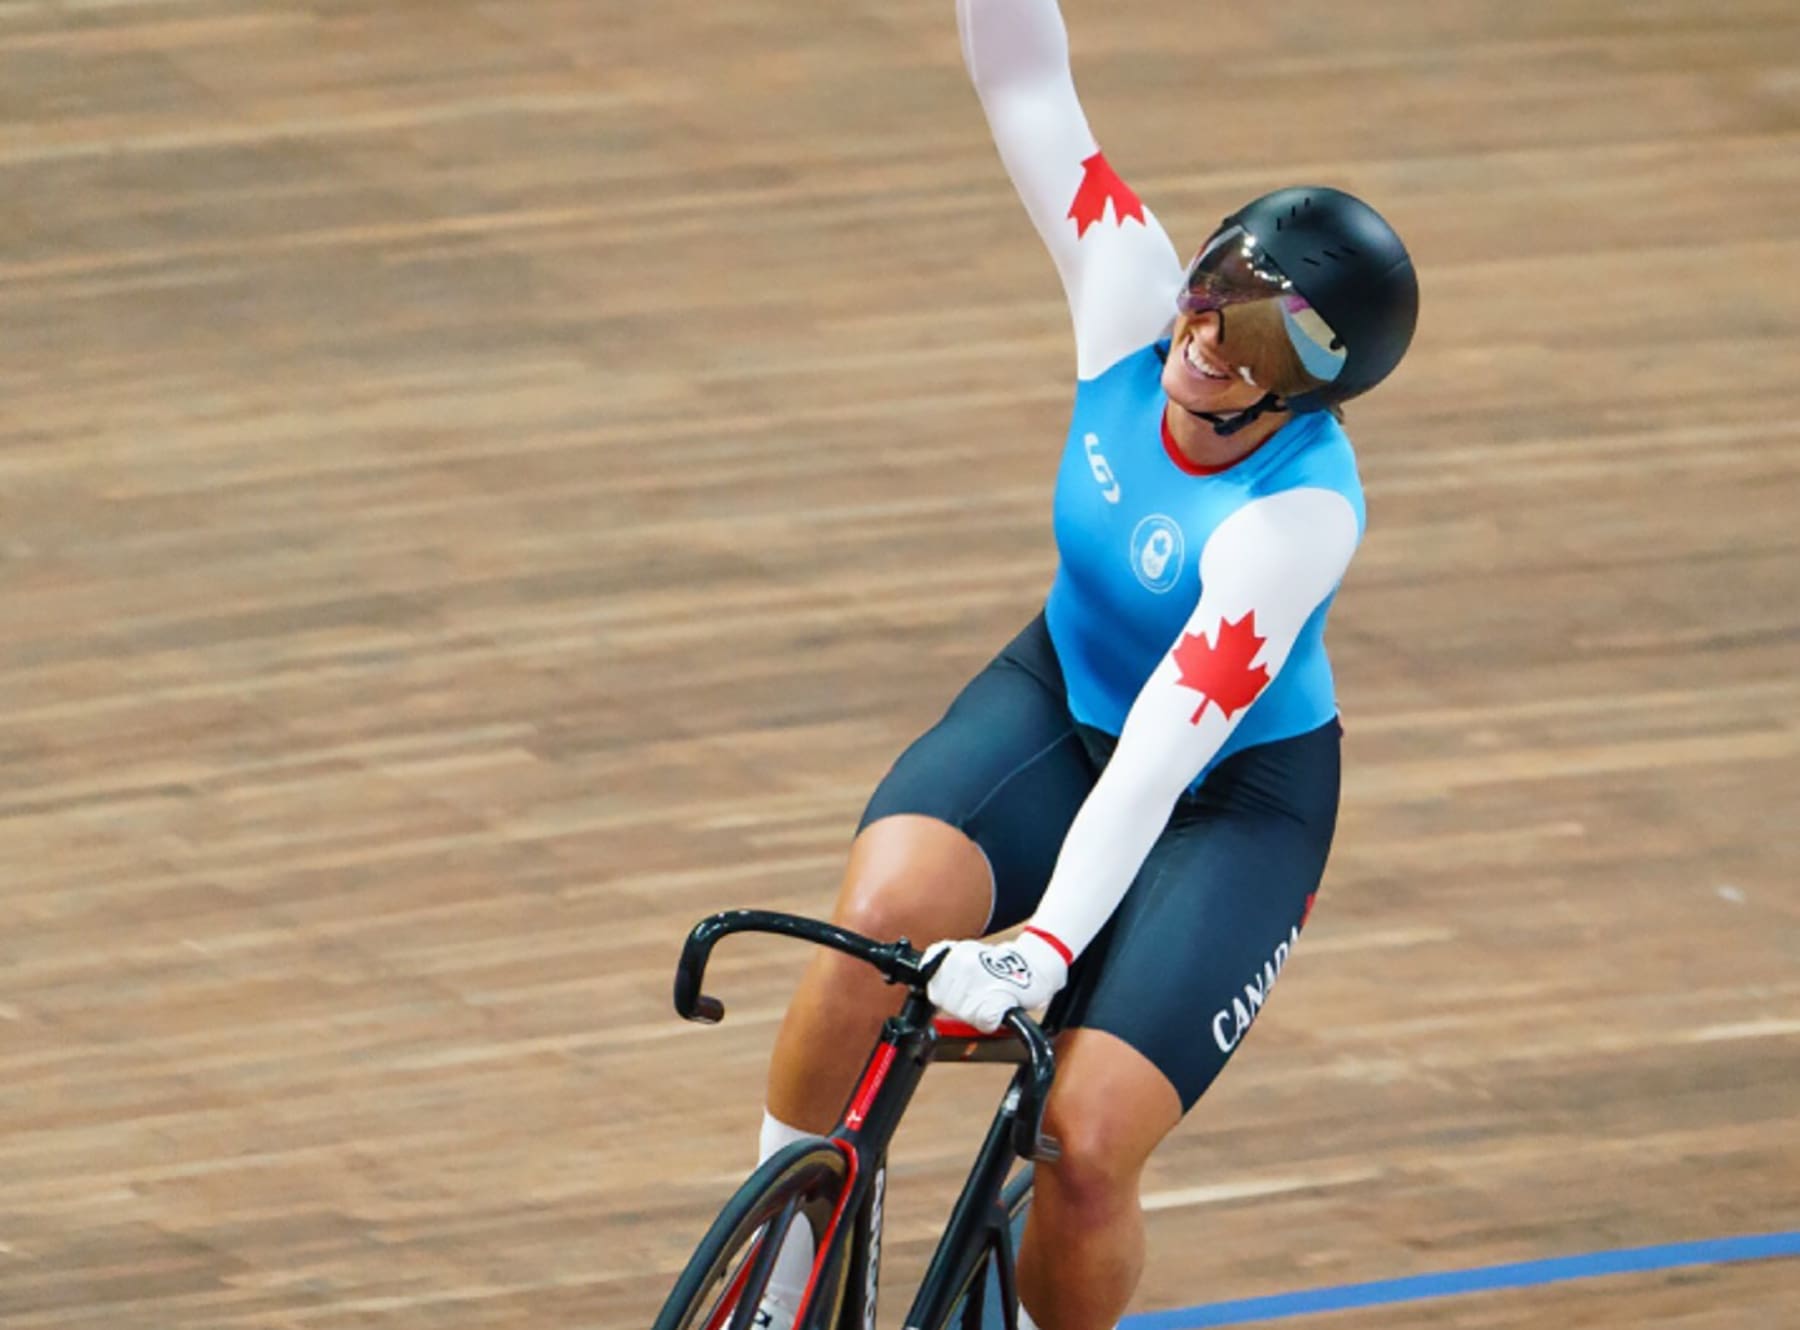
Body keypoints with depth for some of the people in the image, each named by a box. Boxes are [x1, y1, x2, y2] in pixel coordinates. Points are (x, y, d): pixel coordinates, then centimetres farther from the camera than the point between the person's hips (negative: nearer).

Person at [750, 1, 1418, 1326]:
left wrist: (1049, 942, -51)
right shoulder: (1134, 300, -19)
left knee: (1086, 1149, -19)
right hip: (1060, 705, 4)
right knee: (886, 908, -29)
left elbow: (1163, 751, -41)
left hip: (1236, 800, -4)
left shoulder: (1299, 514, -33)